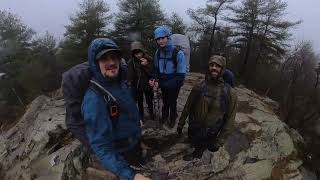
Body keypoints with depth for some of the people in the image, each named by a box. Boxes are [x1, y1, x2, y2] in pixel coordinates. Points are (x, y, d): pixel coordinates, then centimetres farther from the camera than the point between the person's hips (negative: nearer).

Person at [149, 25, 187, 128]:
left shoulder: (178, 53, -28)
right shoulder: (158, 52, -12)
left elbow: (180, 76, -29)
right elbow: (156, 68, 2)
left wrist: (161, 84, -32)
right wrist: (154, 79, -19)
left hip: (174, 85, -4)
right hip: (163, 84, 4)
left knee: (172, 102, 17)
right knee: (165, 101, 24)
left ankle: (172, 119, 44)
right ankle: (164, 116, 50)